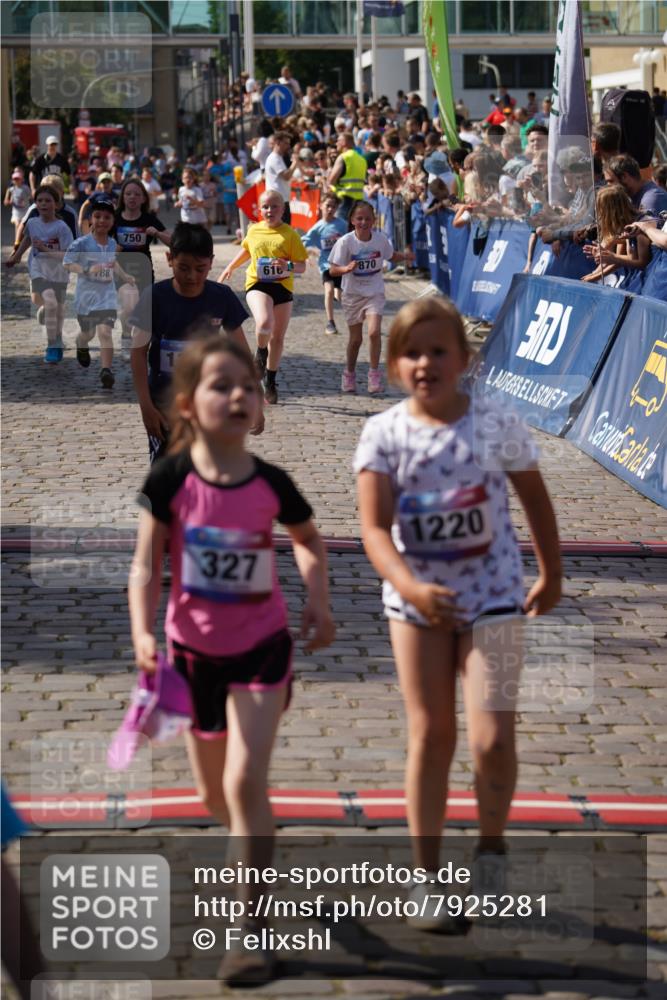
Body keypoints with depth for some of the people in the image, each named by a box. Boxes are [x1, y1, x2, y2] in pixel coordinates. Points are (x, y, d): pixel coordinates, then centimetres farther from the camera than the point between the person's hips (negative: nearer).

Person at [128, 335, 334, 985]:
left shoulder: (272, 484, -11)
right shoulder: (170, 481, -15)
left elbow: (309, 542, 10)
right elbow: (146, 567, -12)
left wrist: (318, 600, -3)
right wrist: (142, 634, -27)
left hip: (261, 648, -1)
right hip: (194, 651, 1)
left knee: (245, 781, -14)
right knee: (212, 794, 16)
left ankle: (252, 925, -7)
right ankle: (254, 851, 50)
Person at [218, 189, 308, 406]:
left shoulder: (290, 234, -5)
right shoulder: (254, 231, 4)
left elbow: (301, 266, -6)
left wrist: (288, 266, -26)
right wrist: (230, 268, 26)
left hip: (282, 286, 0)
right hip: (257, 284, 0)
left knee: (278, 337, 8)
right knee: (264, 322, -29)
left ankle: (270, 382, 25)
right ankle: (261, 353, 3)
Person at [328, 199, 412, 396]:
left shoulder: (380, 239, -6)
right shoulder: (346, 242, -14)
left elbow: (391, 255, 13)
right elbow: (333, 269, -13)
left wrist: (404, 256, -6)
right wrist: (347, 269, -33)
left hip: (375, 293, 1)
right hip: (353, 294, -1)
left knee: (374, 332, -18)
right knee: (355, 338, 8)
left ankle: (374, 373, -3)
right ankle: (349, 374, 30)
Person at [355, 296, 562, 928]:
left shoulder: (496, 426, -9)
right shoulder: (384, 434, -9)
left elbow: (535, 499, 6)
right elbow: (374, 527, -16)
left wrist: (551, 574, 15)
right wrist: (408, 586, -31)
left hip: (492, 594, -1)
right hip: (416, 598, 1)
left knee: (491, 739, -8)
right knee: (431, 734, 7)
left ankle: (490, 848, 19)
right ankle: (426, 871, 19)